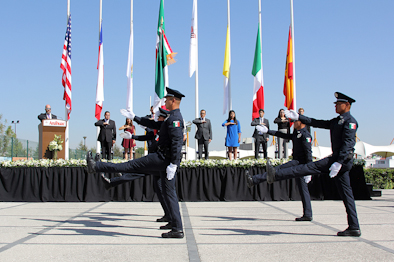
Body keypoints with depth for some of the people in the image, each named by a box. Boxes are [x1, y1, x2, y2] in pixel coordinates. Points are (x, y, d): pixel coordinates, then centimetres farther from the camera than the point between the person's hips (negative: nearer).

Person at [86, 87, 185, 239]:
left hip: (163, 158, -9)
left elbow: (177, 142, -24)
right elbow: (155, 125, 30)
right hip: (166, 161, 9)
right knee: (169, 193, 7)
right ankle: (177, 230, 7)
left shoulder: (175, 118, -13)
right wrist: (134, 117, 33)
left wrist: (173, 164, -29)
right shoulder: (174, 118, 21)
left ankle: (96, 167, 10)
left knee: (132, 166, -1)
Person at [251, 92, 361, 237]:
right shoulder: (336, 121, 22)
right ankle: (354, 228, 7)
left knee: (311, 167, -15)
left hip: (343, 159, -9)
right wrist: (298, 117, 19)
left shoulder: (350, 121, -8)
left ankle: (276, 174, -20)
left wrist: (338, 163, -27)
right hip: (337, 159, 9)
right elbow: (317, 123, 22)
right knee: (346, 194, 6)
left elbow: (348, 144, -19)